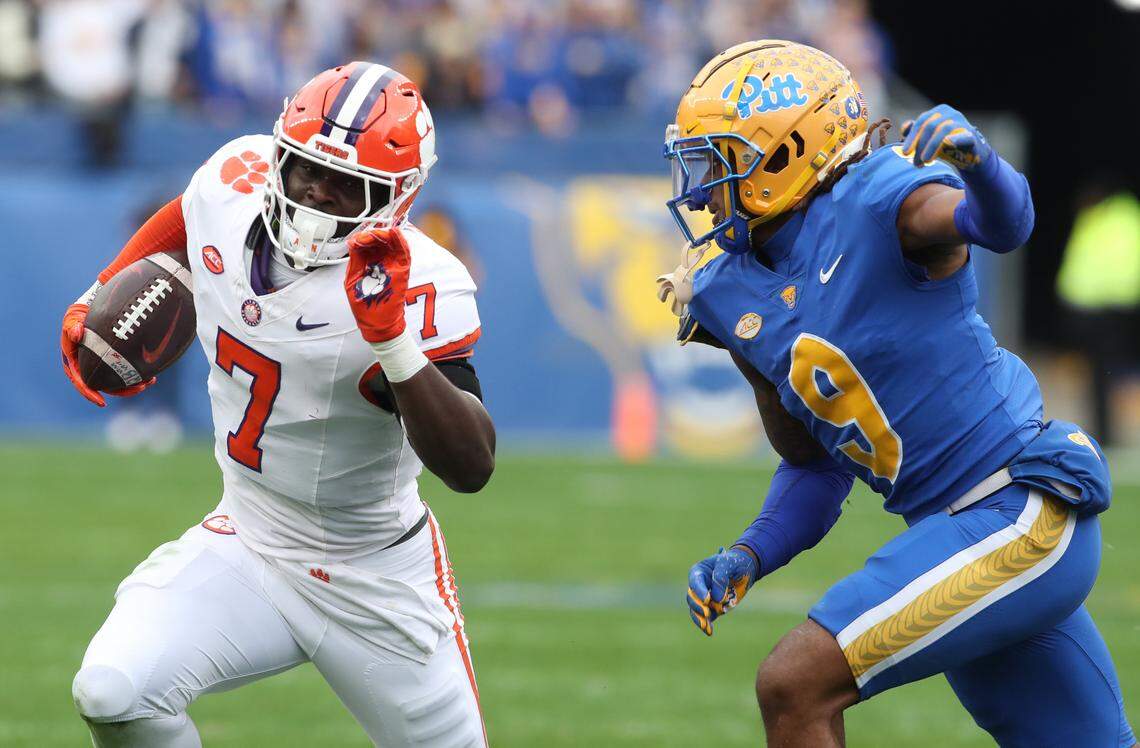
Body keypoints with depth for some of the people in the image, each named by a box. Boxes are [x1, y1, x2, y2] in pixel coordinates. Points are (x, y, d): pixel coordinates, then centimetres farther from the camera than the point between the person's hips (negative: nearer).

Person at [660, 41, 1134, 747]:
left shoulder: (873, 204, -13)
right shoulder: (732, 297, 9)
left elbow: (1004, 223, -33)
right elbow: (815, 463, 17)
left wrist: (975, 163, -54)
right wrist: (748, 559, 2)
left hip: (1022, 516, -9)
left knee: (794, 688, -16)